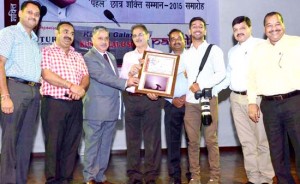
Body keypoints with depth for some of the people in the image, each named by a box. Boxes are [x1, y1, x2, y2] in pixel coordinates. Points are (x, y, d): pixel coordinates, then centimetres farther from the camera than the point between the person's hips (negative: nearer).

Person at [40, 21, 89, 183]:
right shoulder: (46, 52, 2)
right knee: (53, 143, 0)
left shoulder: (78, 56, 18)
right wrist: (71, 86, -17)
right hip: (53, 103, -5)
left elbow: (86, 77, 9)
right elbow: (46, 74, -12)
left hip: (75, 104, 5)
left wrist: (81, 88, -14)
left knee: (72, 143, 6)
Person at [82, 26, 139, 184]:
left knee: (105, 145, 12)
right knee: (93, 145, 2)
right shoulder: (89, 57, -7)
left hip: (111, 109, 7)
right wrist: (125, 82, -23)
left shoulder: (111, 57, 19)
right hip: (96, 110, -7)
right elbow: (102, 76, -20)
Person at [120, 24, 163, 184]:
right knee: (133, 138, 8)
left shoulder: (158, 54, 7)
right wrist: (130, 73, -15)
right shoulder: (128, 56, 16)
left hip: (151, 99, -3)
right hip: (131, 98, 3)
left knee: (152, 138, 0)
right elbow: (121, 78, 6)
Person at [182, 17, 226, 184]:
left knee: (211, 140, -3)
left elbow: (221, 73, -7)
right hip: (190, 101, 3)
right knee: (193, 141, 4)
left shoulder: (214, 50, 4)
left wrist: (201, 85, -13)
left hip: (209, 99, -3)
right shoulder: (185, 54, 16)